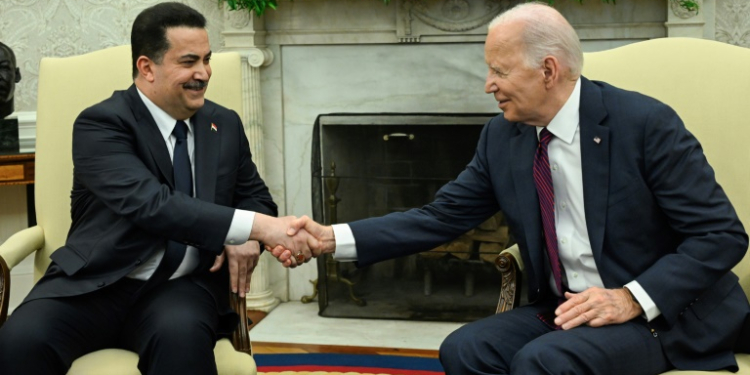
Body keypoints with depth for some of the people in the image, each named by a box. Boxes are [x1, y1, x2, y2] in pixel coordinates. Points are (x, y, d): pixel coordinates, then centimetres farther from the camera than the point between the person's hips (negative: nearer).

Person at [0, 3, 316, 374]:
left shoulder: (225, 124, 10)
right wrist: (256, 226, -30)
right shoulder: (101, 124, -8)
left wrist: (243, 239, -4)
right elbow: (152, 204, -23)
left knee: (182, 335, -34)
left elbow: (254, 196, 21)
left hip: (184, 286, 2)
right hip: (98, 284, -2)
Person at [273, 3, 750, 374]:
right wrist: (334, 238, -8)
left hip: (662, 312, -5)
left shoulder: (645, 123, -16)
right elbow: (440, 217, 2)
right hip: (563, 308, 6)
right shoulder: (502, 137, 1)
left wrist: (634, 299, -24)